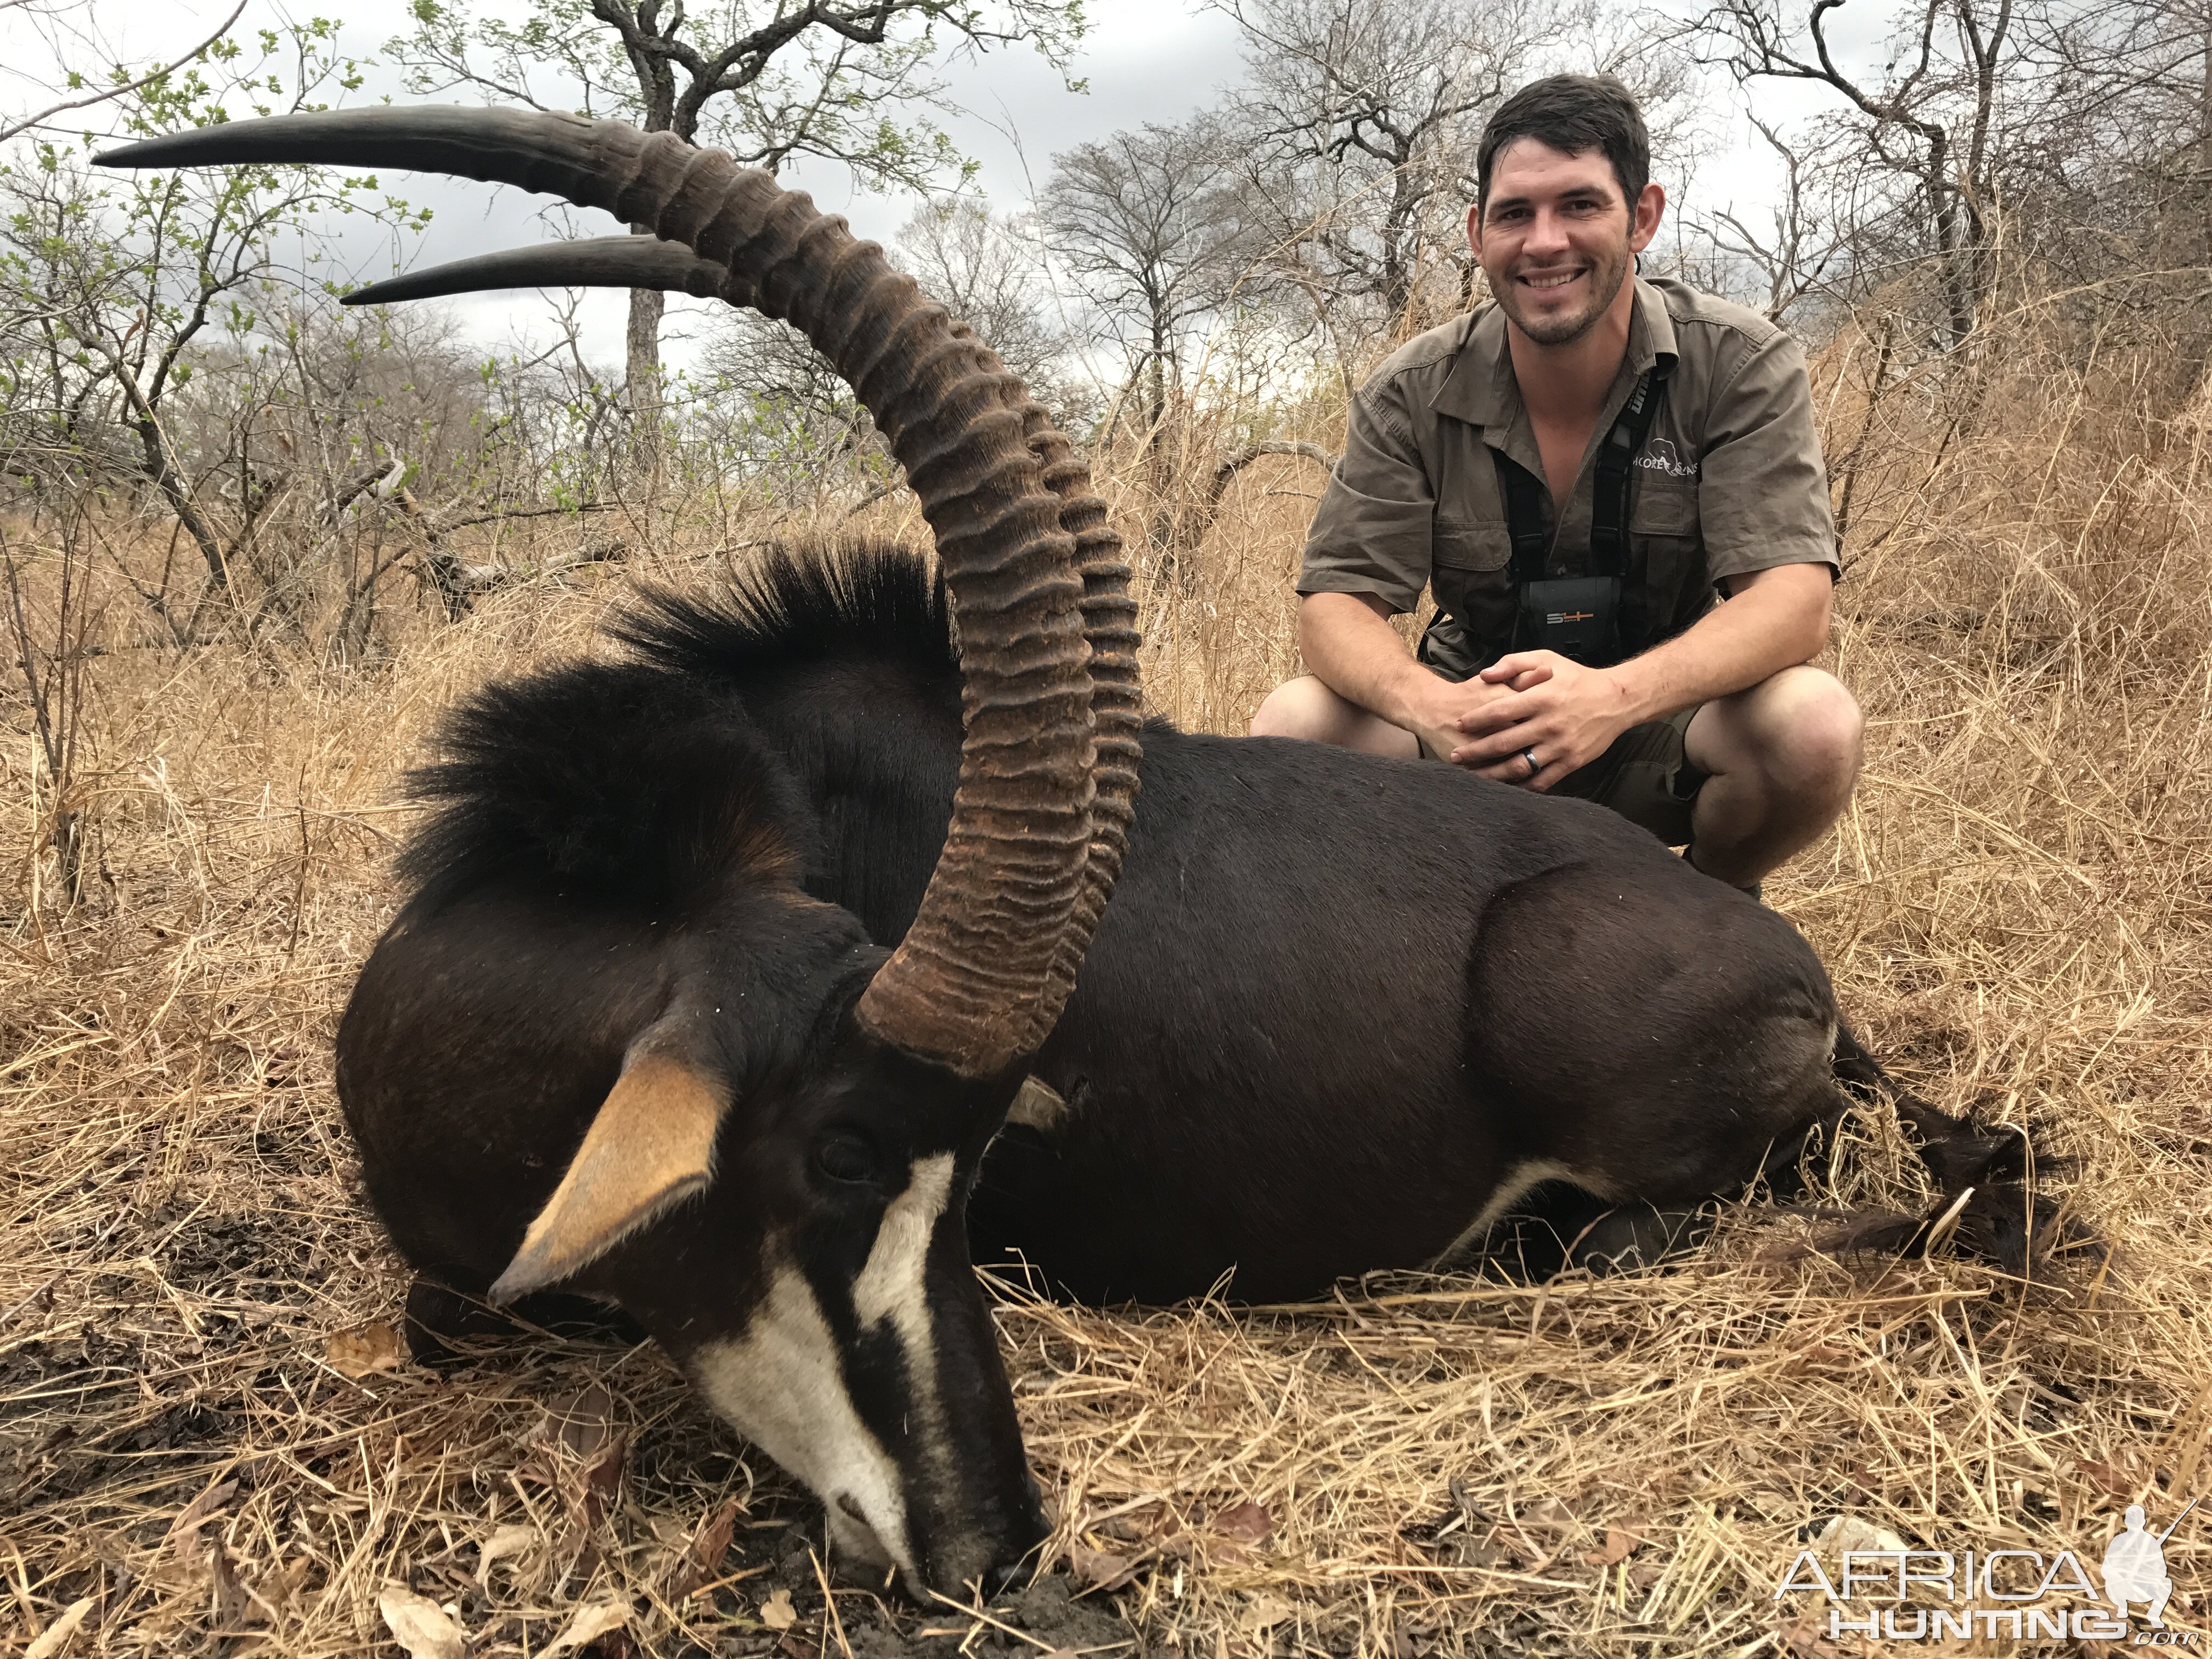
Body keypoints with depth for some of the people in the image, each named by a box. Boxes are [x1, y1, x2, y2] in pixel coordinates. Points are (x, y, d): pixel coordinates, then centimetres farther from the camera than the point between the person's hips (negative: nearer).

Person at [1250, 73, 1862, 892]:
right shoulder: (1410, 396, -7)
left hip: (1667, 720, 0)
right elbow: (1336, 604, -12)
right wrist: (1432, 707, -37)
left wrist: (1615, 696, -41)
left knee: (1814, 724, -32)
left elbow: (1795, 599, -20)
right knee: (1292, 727, -26)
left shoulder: (1744, 365, -11)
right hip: (1478, 738, 1)